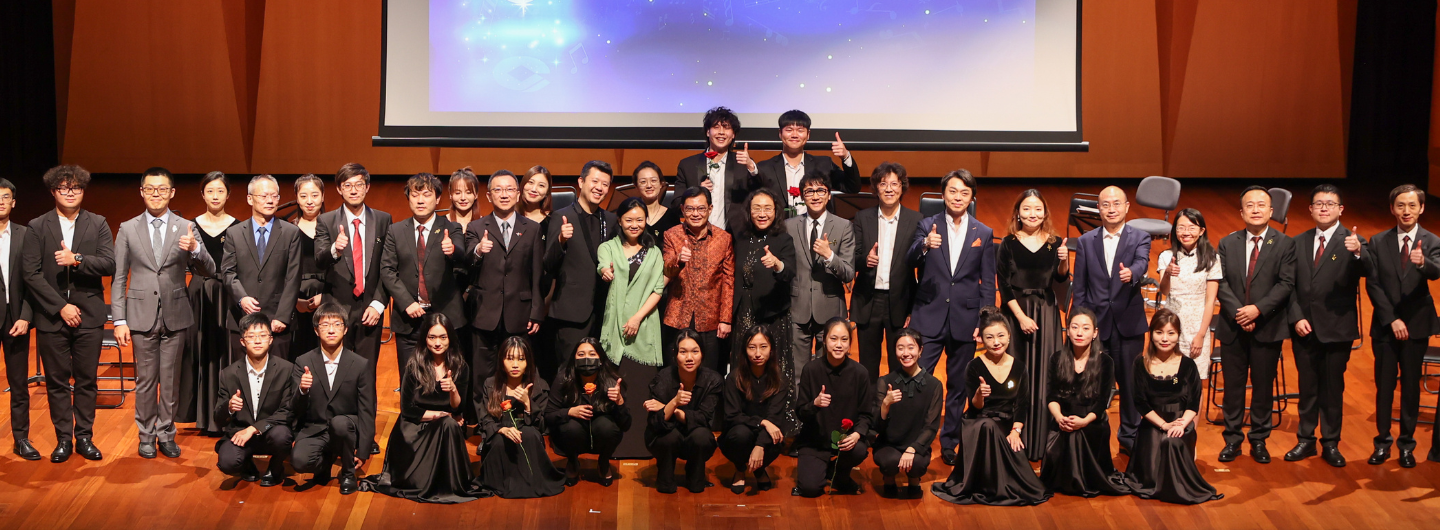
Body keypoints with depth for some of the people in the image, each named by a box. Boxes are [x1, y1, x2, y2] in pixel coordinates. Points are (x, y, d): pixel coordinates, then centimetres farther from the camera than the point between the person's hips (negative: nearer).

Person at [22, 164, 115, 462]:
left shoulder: (98, 225, 6)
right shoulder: (37, 227, 2)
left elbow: (109, 265, -5)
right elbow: (30, 273, -5)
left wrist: (77, 260, -21)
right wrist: (60, 307, -11)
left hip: (88, 316, 1)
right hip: (51, 317, 0)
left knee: (87, 380, 5)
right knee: (56, 382, 5)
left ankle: (84, 437, 15)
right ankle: (63, 439, 14)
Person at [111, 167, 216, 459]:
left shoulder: (186, 228, 3)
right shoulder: (128, 230, 4)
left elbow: (208, 271, -3)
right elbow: (118, 279, 3)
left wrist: (195, 250, -24)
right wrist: (119, 320, -3)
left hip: (175, 315, 0)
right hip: (142, 315, 0)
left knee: (171, 380, 6)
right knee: (145, 380, 5)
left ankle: (166, 434, 19)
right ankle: (146, 435, 18)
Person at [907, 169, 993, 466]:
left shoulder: (983, 234, 5)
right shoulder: (927, 226, 2)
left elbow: (988, 283, 6)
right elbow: (908, 263, -12)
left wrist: (983, 322, -1)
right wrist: (924, 246, -32)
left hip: (965, 319, 1)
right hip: (929, 316, -1)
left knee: (958, 385, 10)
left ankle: (950, 442, 23)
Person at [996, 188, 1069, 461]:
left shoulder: (1054, 243, 3)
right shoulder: (1008, 244, -3)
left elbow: (1061, 279, -5)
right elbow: (1004, 285, -5)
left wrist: (1064, 261, -25)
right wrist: (1021, 316, -14)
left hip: (1046, 313, 2)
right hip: (1015, 312, -2)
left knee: (1043, 375, 3)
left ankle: (1042, 440, 11)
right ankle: (1016, 440, 7)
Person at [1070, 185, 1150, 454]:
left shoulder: (1140, 238, 1)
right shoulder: (1086, 241, 5)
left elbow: (1142, 263, -20)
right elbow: (1079, 286, 6)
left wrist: (1131, 273, -44)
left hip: (1129, 322, -1)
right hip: (1095, 323, 1)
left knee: (1131, 382, 7)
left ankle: (1130, 436, 23)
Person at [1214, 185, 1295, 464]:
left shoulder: (1284, 244, -1)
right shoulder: (1228, 243, 6)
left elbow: (1286, 283, -9)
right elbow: (1222, 283, -2)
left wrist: (1258, 309, -19)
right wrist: (1237, 313, -16)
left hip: (1268, 328, -1)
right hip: (1233, 327, 1)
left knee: (1263, 387, 7)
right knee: (1233, 386, 7)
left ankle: (1259, 441, 20)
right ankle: (1232, 440, 18)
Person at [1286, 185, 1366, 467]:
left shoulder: (1352, 242, -6)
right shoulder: (1299, 243, 7)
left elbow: (1364, 272, -26)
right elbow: (1291, 285, 6)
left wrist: (1358, 253, -47)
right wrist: (1297, 317, -7)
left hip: (1337, 329, -3)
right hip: (1304, 327, 3)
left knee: (1333, 388, 6)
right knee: (1307, 386, 13)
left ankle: (1331, 444, 17)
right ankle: (1306, 440, 24)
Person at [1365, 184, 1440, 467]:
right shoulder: (1378, 242, 0)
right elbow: (1372, 284, -4)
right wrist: (1392, 319, -12)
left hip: (1416, 326, -1)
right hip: (1385, 325, 1)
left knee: (1411, 386, 6)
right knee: (1384, 386, 7)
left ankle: (1407, 444, 17)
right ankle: (1383, 442, 18)